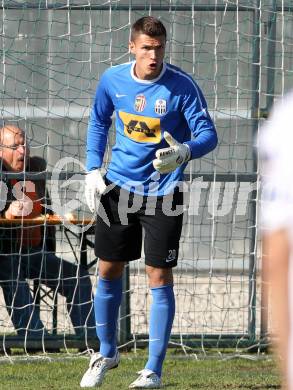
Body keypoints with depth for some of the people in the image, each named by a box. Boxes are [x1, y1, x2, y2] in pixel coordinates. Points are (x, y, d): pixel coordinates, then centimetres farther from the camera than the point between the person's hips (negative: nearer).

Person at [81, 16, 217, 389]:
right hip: (118, 187, 4)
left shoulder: (182, 86, -15)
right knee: (108, 270, 10)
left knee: (160, 277, -5)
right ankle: (106, 352, 30)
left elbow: (208, 134, -15)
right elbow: (98, 123, 14)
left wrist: (184, 153, -37)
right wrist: (93, 170, 5)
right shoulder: (112, 80, -3)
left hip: (163, 193, -4)